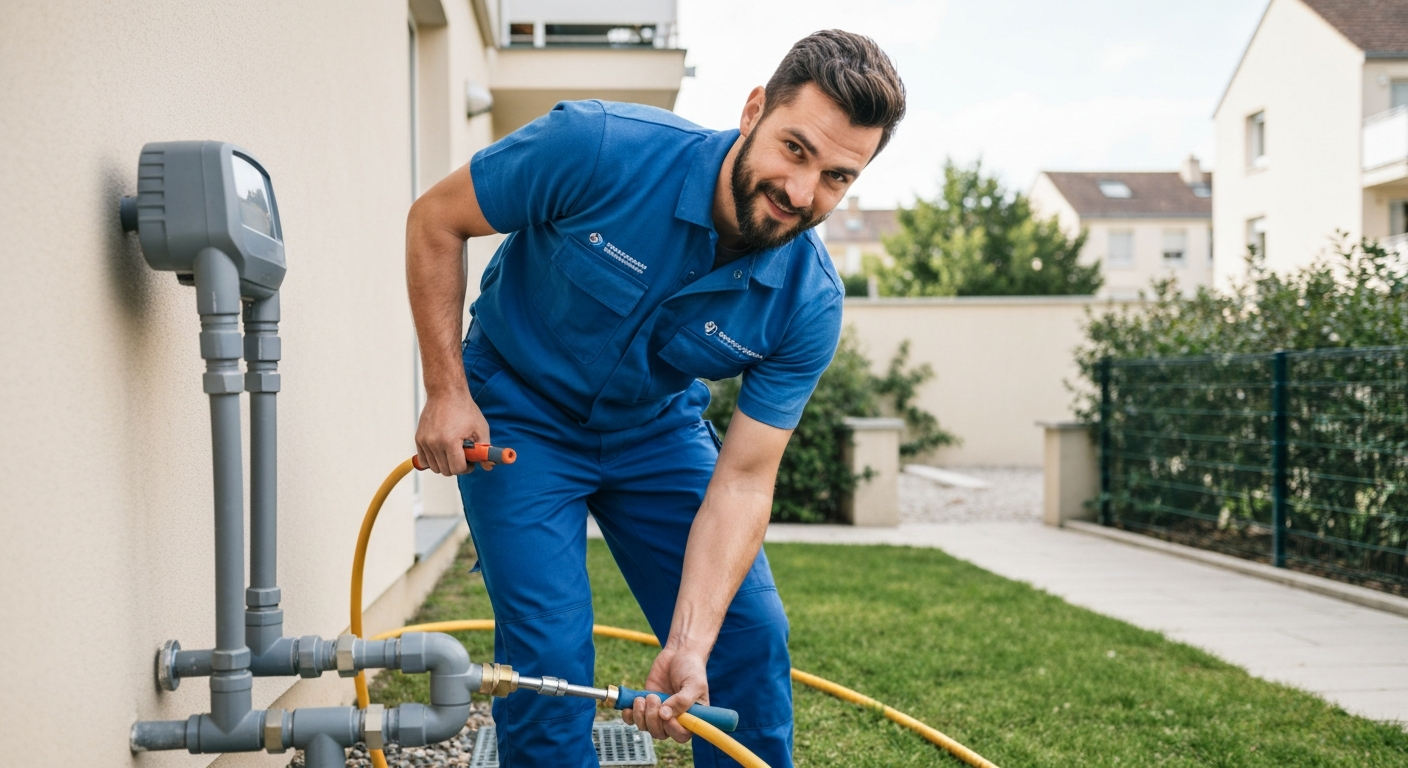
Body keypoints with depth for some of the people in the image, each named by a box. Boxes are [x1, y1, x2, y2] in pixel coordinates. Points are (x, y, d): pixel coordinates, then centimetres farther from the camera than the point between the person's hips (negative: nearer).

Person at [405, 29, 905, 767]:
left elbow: (742, 479, -21)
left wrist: (687, 648, -31)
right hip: (518, 416, -3)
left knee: (751, 638, -1)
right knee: (550, 652, -13)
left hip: (657, 430, 3)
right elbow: (435, 219, -15)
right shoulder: (598, 147, -31)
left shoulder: (809, 305, -23)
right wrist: (446, 392, -18)